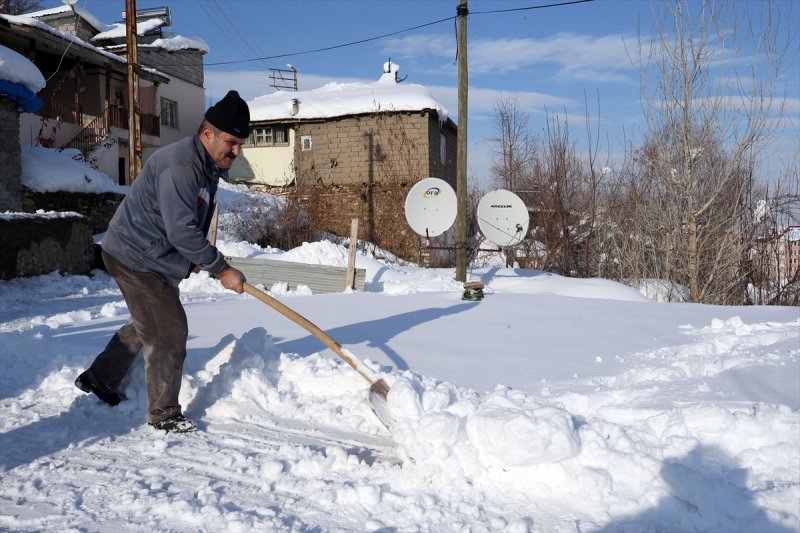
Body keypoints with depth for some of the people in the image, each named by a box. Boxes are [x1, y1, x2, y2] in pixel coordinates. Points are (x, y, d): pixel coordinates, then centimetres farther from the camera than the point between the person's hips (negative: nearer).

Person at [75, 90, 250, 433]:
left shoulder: (209, 165, 6)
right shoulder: (180, 166, -27)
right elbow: (181, 231, -31)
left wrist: (196, 259, 6)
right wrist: (221, 269, -24)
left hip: (154, 259, 10)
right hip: (135, 258, -10)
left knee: (146, 325, 24)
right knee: (169, 331, -6)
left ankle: (99, 380, 42)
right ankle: (164, 414, 9)